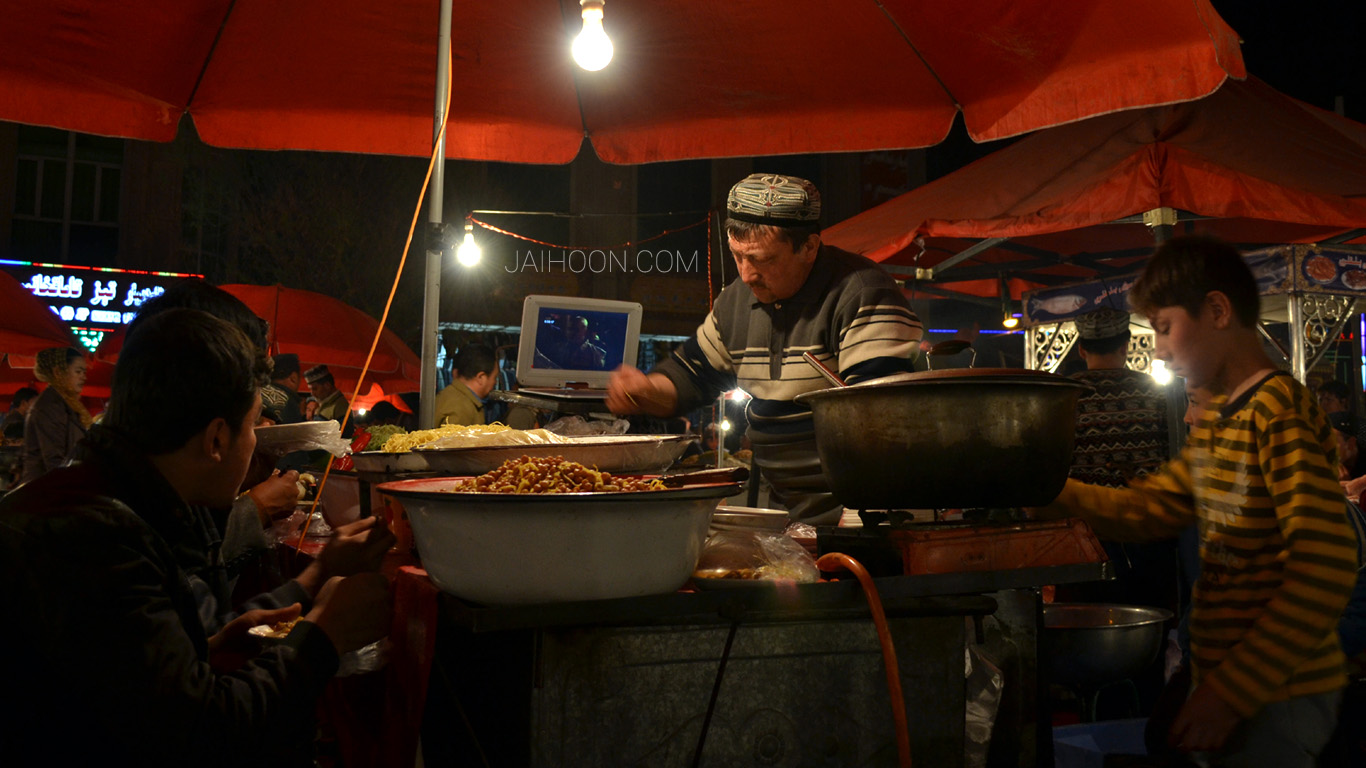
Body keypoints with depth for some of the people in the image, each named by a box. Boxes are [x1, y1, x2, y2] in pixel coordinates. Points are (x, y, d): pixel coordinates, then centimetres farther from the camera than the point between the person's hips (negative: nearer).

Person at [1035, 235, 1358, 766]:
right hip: (1228, 684, 9)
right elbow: (1150, 508, 18)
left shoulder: (1280, 410, -18)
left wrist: (1232, 692, -24)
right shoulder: (1213, 419, 11)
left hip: (1275, 699, -9)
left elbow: (1326, 569, -24)